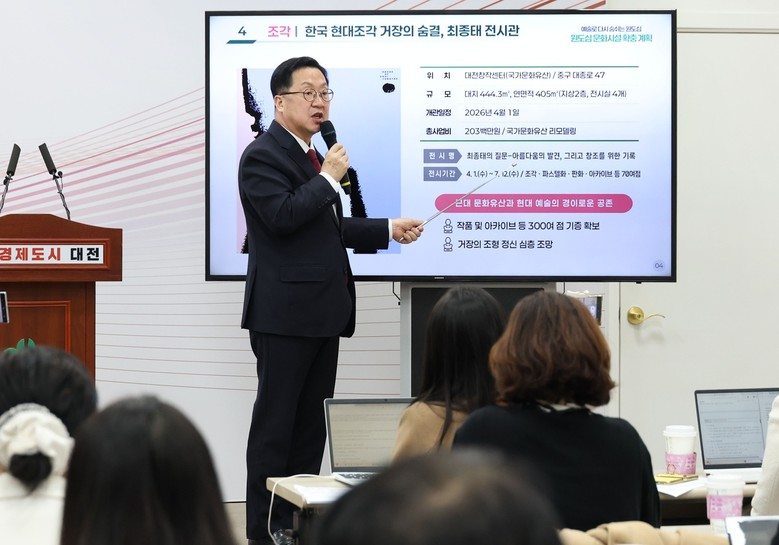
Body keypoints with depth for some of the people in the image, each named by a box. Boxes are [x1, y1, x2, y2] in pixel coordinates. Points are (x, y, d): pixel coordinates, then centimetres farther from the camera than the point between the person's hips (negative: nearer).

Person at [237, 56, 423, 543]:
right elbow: (282, 216, -24)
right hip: (286, 311, -9)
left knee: (313, 422, 10)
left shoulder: (311, 155, 19)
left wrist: (389, 230, 23)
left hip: (323, 311, 9)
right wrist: (329, 178, -14)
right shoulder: (263, 155, -9)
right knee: (276, 423, -4)